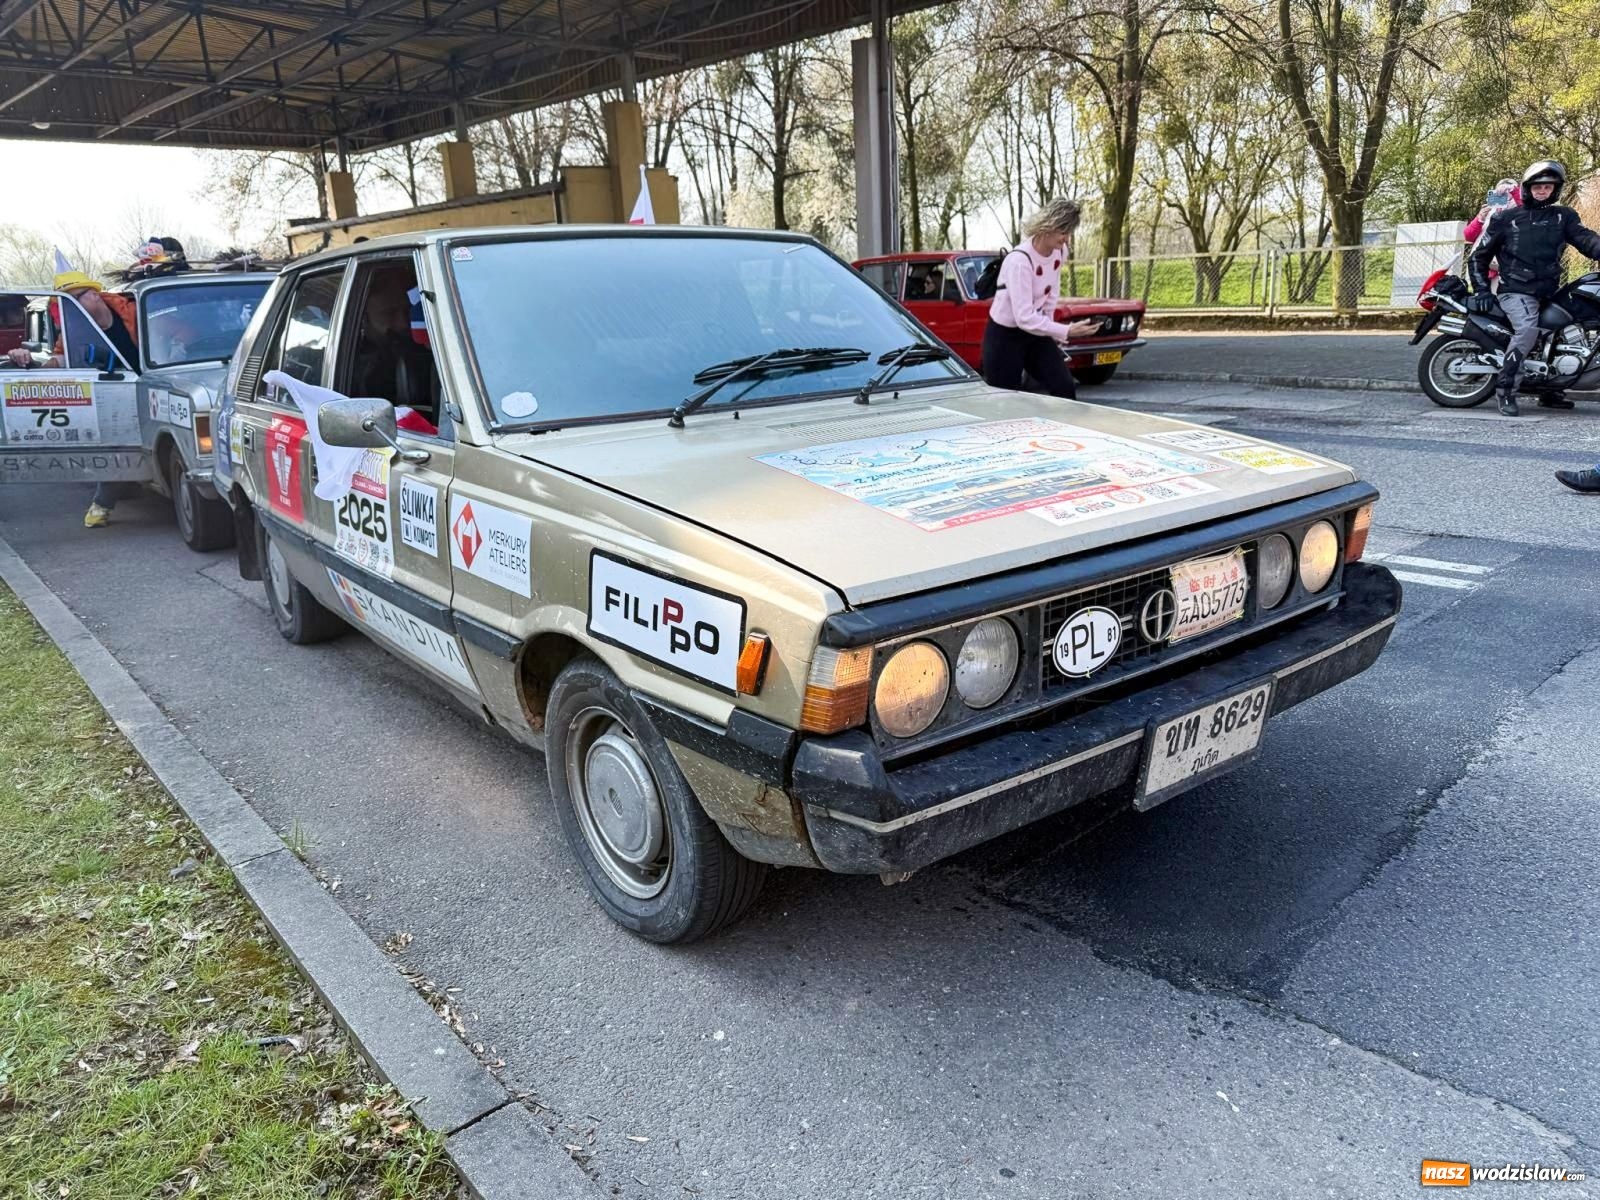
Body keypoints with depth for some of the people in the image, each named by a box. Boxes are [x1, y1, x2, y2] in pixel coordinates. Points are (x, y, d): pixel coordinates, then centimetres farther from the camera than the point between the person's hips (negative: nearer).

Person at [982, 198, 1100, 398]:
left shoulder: (1059, 251, -5)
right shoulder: (1019, 261, -28)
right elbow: (1024, 317, -33)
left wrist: (1052, 333, 10)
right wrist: (1067, 331, -33)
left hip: (1035, 333, 7)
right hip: (1004, 337, -7)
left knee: (1065, 388, -2)